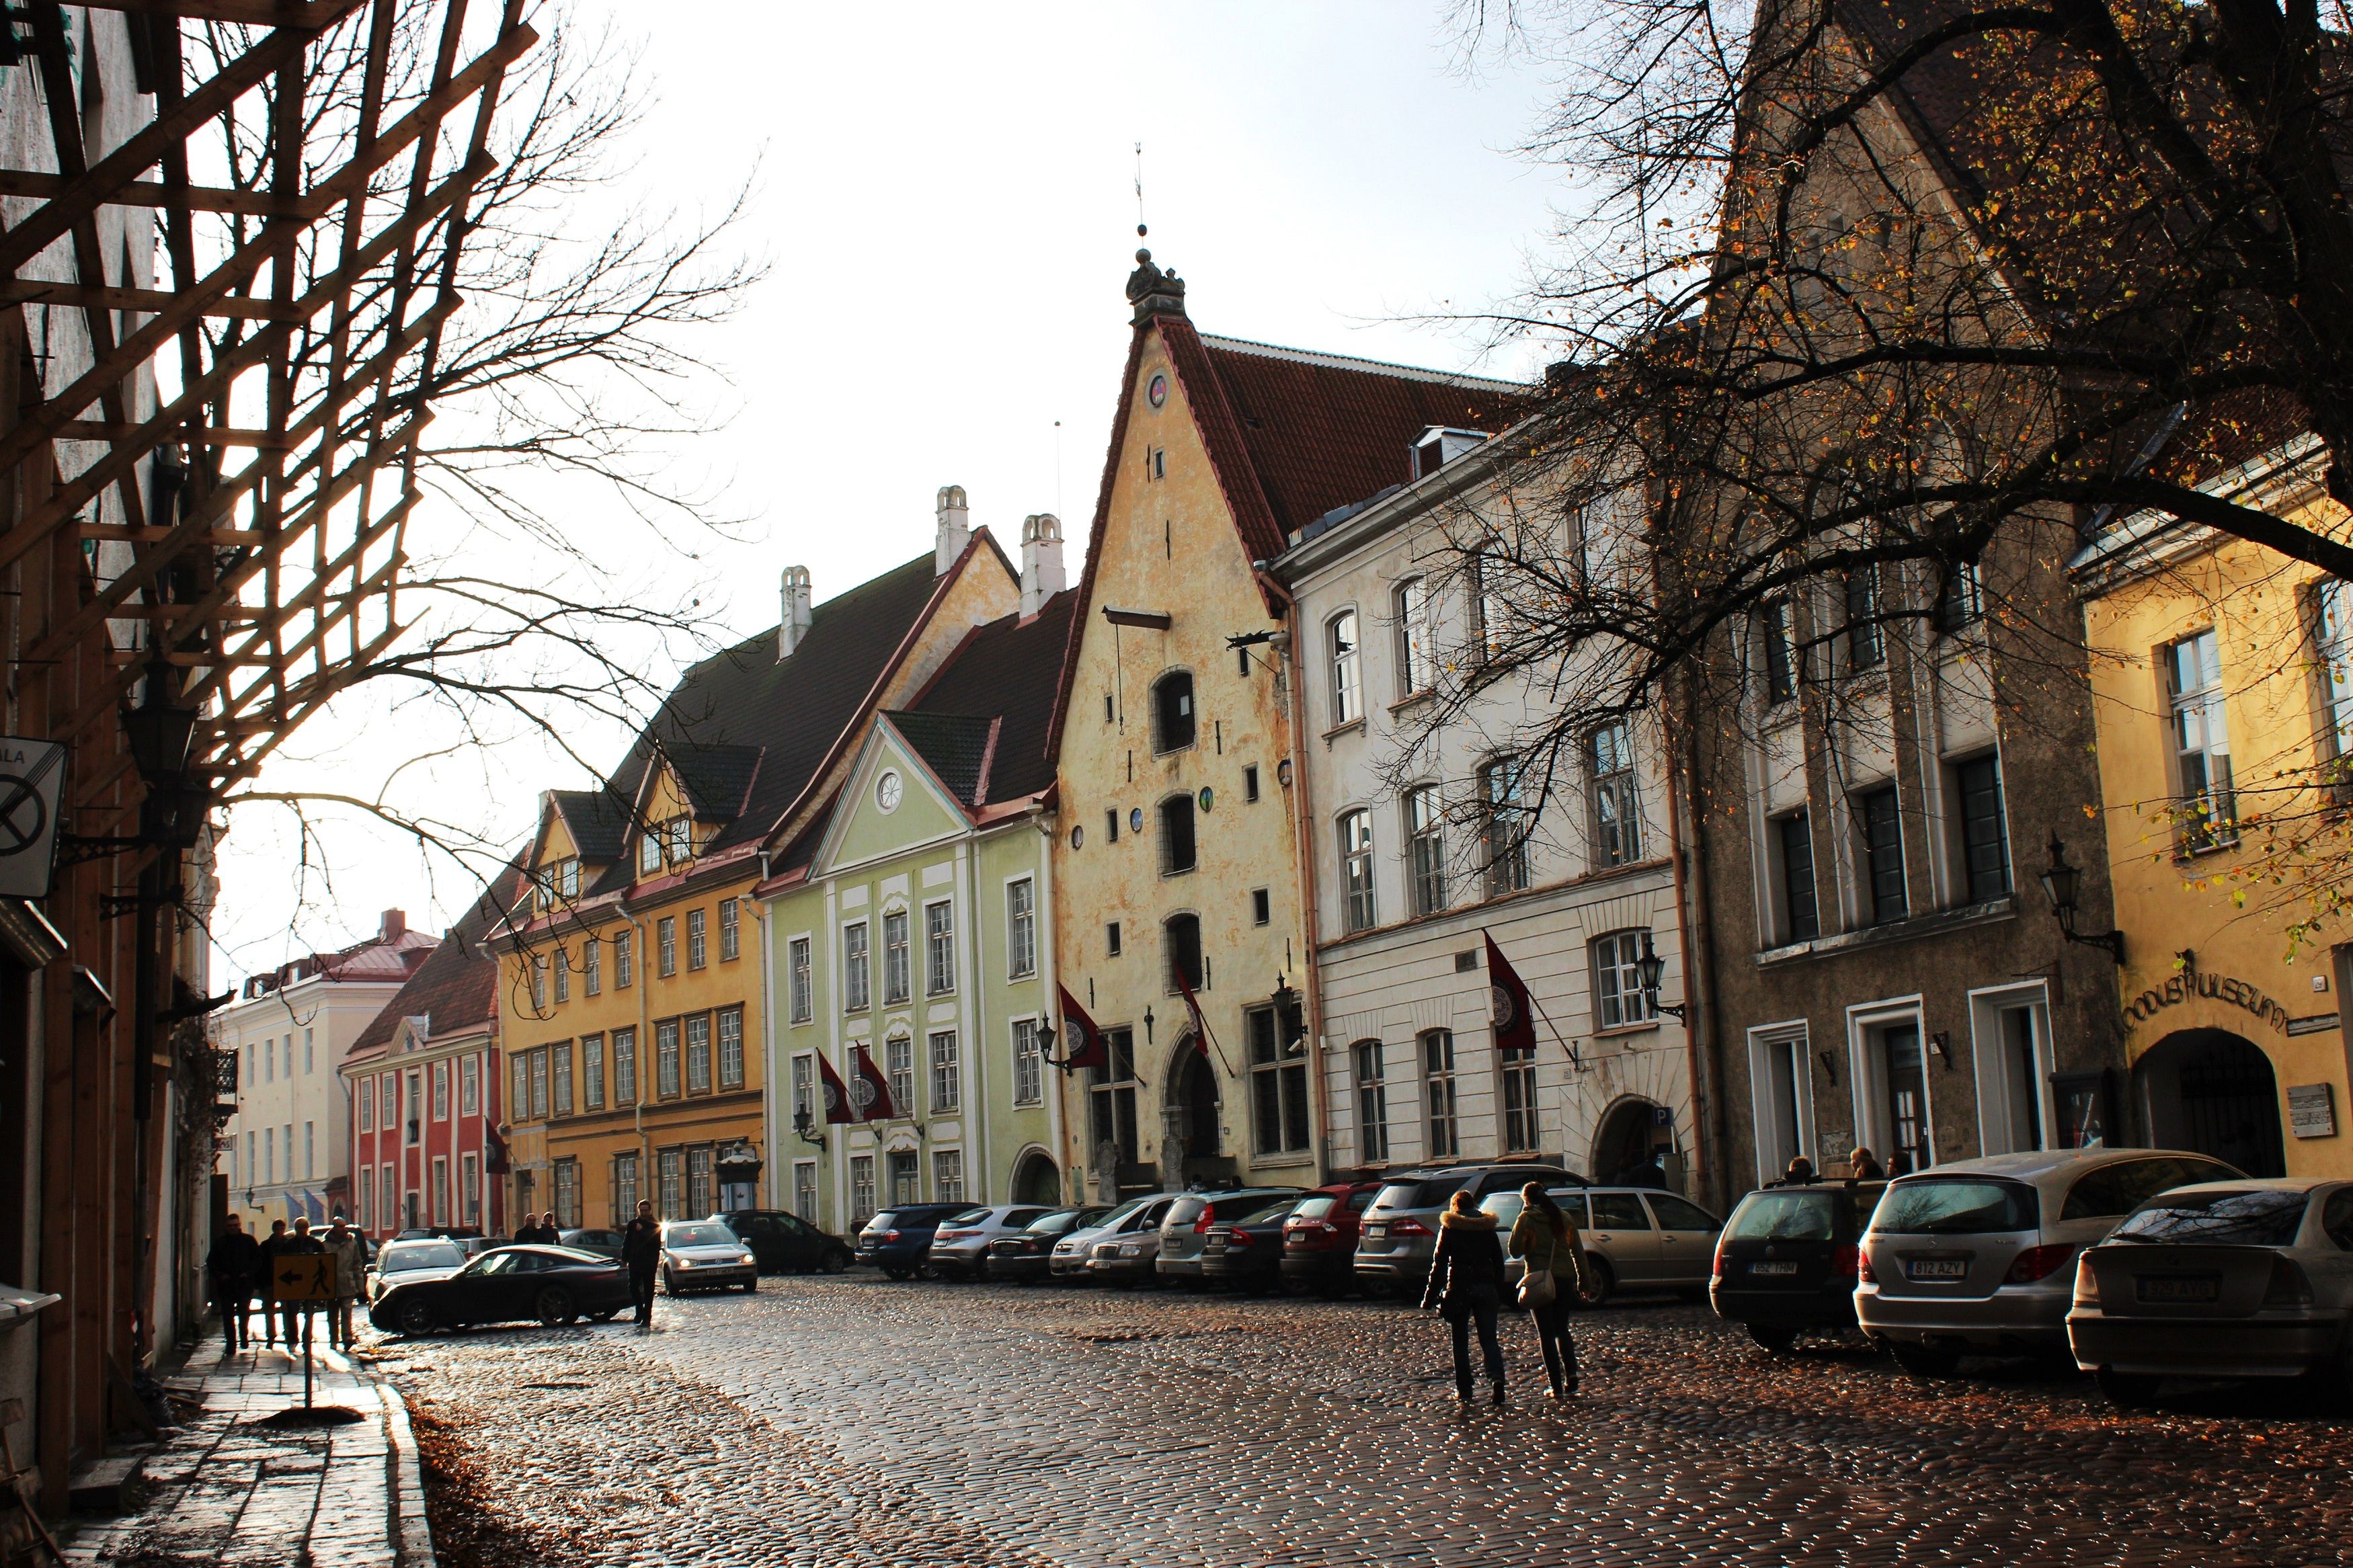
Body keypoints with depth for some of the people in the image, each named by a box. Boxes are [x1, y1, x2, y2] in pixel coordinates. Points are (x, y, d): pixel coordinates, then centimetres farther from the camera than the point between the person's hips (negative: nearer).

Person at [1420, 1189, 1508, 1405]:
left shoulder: (1449, 1228, -1)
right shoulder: (1487, 1227, 9)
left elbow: (1439, 1264, -4)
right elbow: (1499, 1263, 10)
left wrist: (1430, 1296, 0)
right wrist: (1499, 1296, 16)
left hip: (1459, 1288, -2)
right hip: (1486, 1288, 3)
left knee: (1461, 1342, 9)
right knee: (1489, 1339, 2)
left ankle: (1464, 1388, 9)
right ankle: (1497, 1377, -20)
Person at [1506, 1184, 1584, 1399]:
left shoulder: (1526, 1218, -5)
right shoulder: (1564, 1217, 7)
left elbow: (1515, 1251, -7)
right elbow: (1578, 1251, 8)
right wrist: (1583, 1279, 13)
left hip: (1539, 1279, -4)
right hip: (1565, 1277, 4)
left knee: (1546, 1334, 3)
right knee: (1562, 1329, 18)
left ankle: (1557, 1386, -1)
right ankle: (1571, 1372, -3)